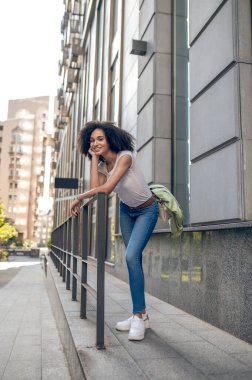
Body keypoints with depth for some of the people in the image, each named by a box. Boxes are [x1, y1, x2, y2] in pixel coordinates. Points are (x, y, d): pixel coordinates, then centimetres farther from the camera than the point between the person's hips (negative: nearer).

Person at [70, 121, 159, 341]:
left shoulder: (125, 157, -25)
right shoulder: (102, 165, -4)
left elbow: (106, 189, -33)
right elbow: (94, 188, -21)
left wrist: (80, 198, -21)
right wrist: (94, 158, -16)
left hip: (147, 211, -7)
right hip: (126, 210, 7)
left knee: (131, 256, -22)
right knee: (134, 260, 8)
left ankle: (138, 316, -10)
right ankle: (142, 315, 18)